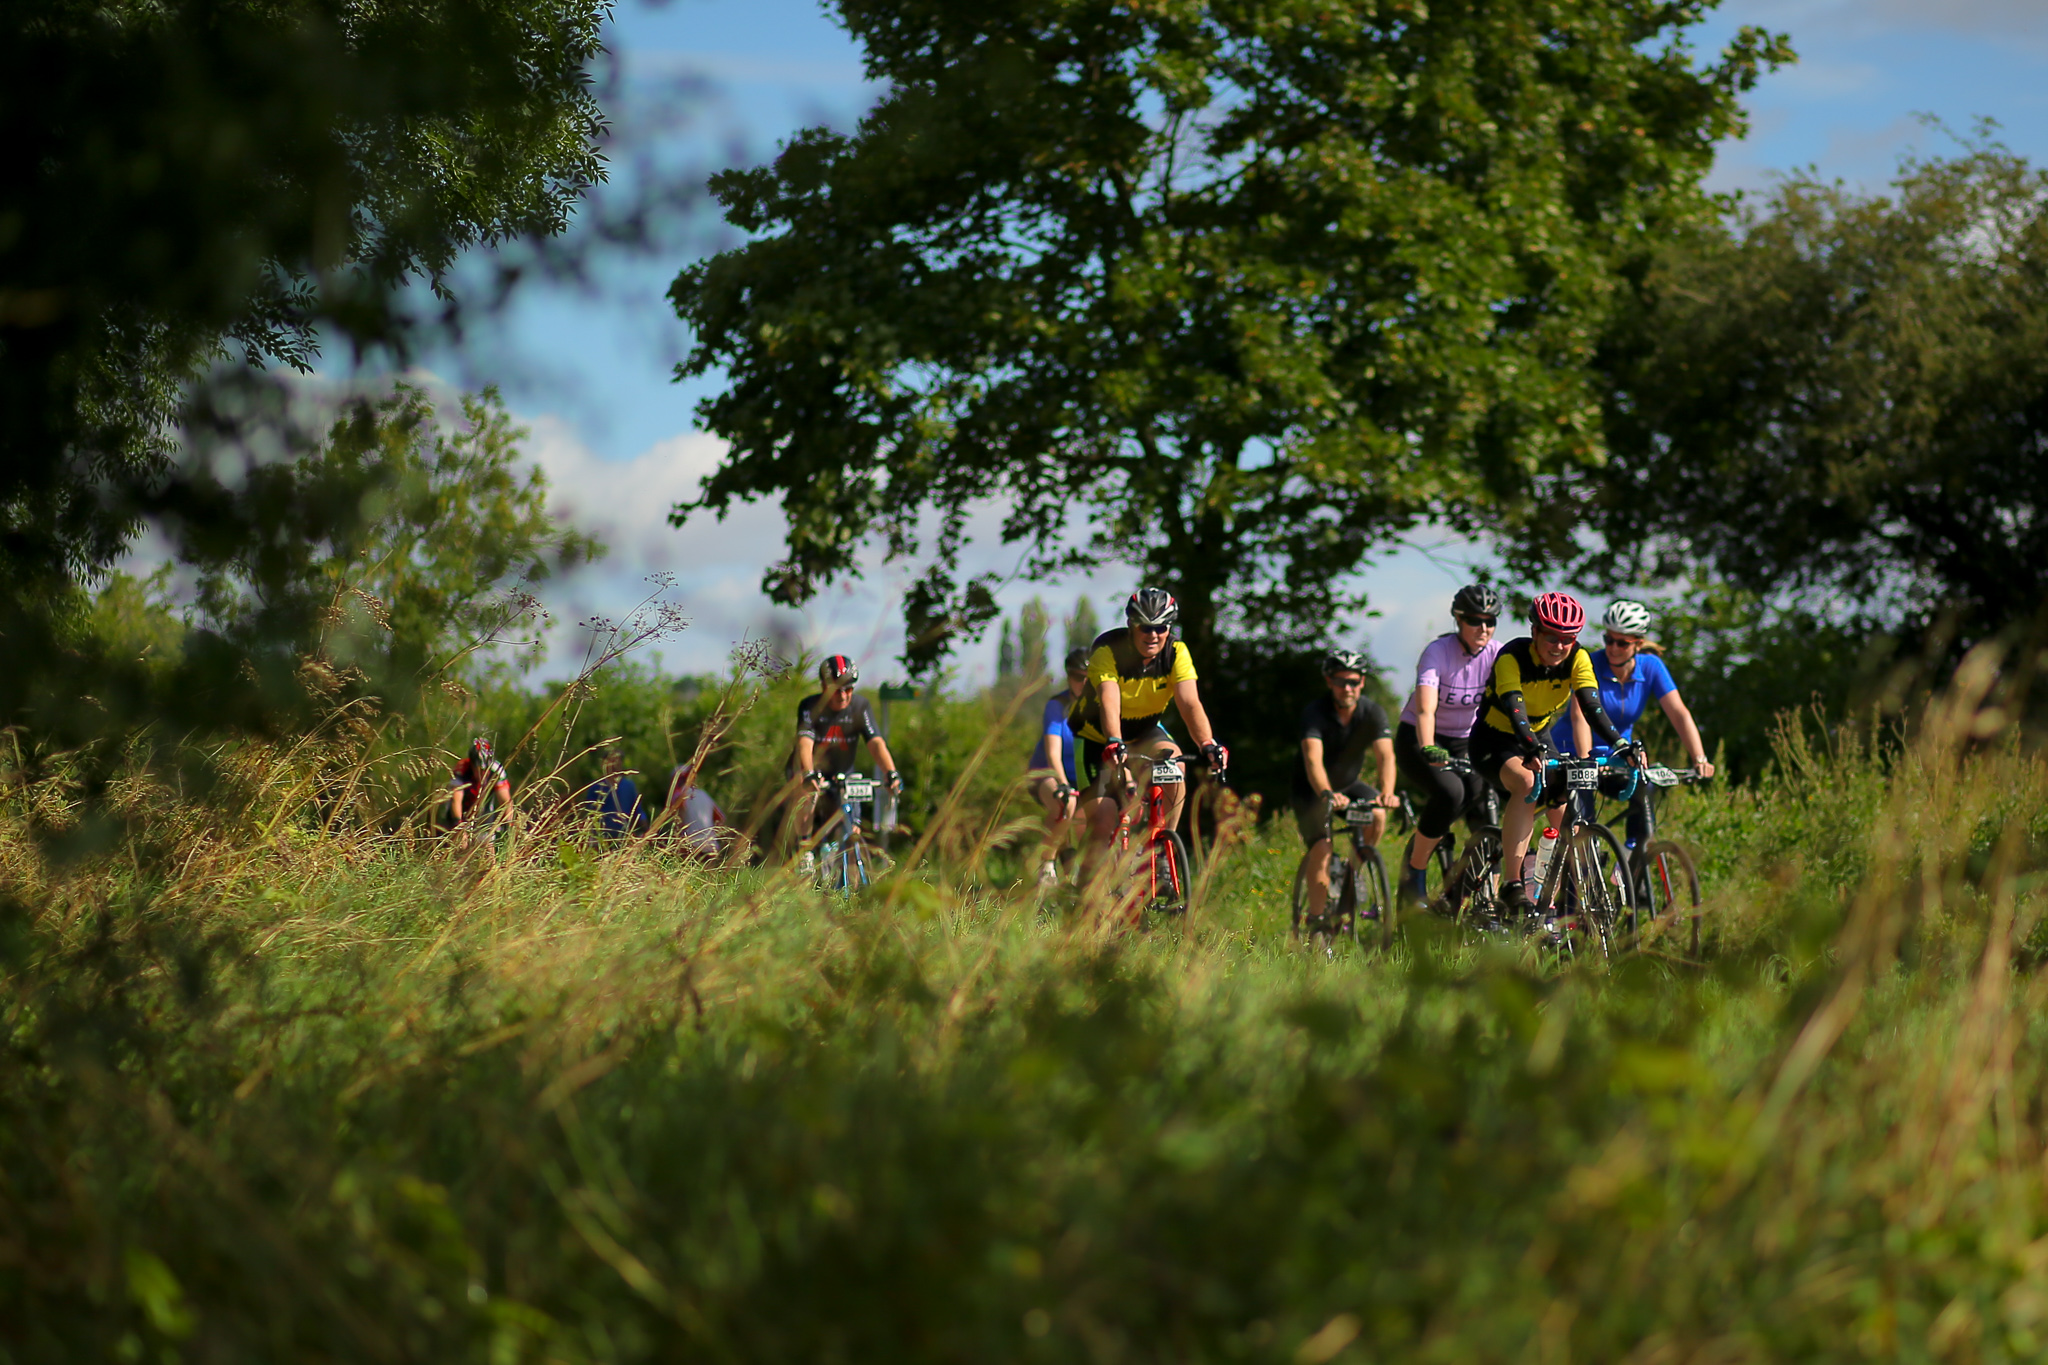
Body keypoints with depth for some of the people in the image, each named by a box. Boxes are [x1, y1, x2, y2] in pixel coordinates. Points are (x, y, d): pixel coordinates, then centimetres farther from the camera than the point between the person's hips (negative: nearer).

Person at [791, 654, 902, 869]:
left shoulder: (860, 706, -14)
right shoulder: (810, 706, -20)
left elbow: (876, 742, -24)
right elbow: (805, 742, -34)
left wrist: (891, 772, -41)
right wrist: (809, 774, -54)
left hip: (842, 774, 3)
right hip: (809, 771, -3)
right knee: (808, 792, -37)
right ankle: (805, 851, -22)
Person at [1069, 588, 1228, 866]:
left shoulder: (1176, 653, -18)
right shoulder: (1108, 650, -26)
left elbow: (1190, 703, -29)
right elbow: (1109, 702, -40)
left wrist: (1208, 745, -46)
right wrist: (1114, 744, -58)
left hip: (1144, 733, 3)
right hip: (1098, 737, -3)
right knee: (1103, 821, -15)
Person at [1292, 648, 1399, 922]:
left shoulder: (1372, 712, -15)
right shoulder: (1315, 713, -24)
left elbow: (1385, 755, -29)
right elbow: (1313, 759, -39)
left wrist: (1387, 792, -49)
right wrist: (1327, 794, -59)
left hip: (1349, 783, 3)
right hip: (1312, 790, -3)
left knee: (1377, 814, -26)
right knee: (1321, 848, -22)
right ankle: (1315, 919, -13)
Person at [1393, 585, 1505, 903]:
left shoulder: (1497, 654, -10)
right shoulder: (1438, 651, -22)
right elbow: (1425, 709, -35)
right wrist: (1428, 749, -53)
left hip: (1465, 741, 5)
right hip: (1417, 739, -4)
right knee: (1450, 792, -31)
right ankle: (1414, 872, -12)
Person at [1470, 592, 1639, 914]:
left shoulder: (1577, 658, -15)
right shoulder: (1511, 658, -28)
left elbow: (1591, 707, -24)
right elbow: (1514, 709, -40)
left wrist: (1622, 746, -40)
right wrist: (1533, 751, -57)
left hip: (1539, 739, 6)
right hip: (1494, 741, -6)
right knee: (1527, 783, -36)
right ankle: (1511, 884, -37)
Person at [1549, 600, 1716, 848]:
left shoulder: (1650, 667, -9)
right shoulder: (1591, 666, -19)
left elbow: (1679, 714, -15)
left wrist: (1699, 759, -29)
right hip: (1572, 754, -3)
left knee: (1645, 789, -26)